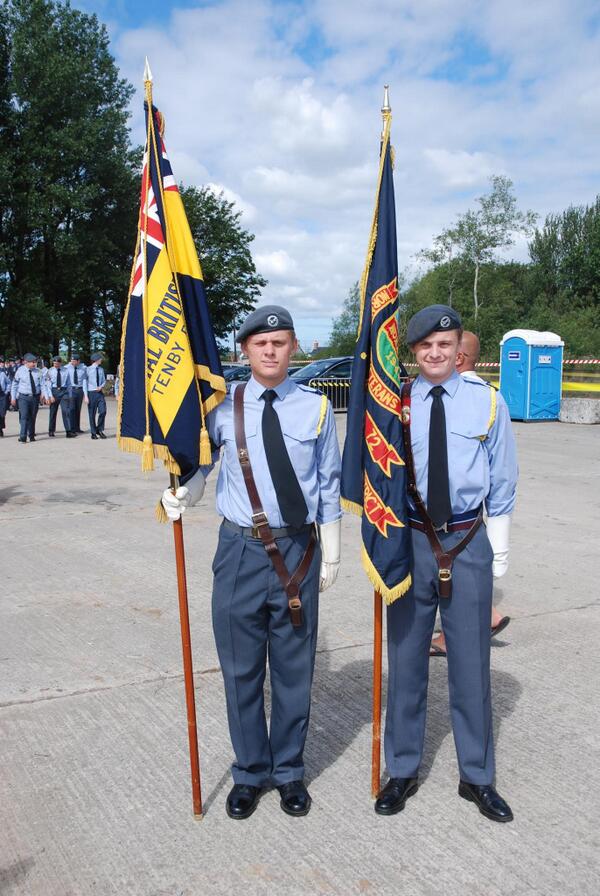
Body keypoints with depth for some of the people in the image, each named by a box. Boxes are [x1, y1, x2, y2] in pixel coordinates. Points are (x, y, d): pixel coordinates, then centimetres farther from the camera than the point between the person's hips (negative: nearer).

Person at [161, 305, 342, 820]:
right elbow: (198, 461, 12)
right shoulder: (223, 408, 0)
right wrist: (183, 495, -9)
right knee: (241, 670, 11)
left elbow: (329, 486, 3)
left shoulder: (316, 407, 0)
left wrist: (330, 555, 4)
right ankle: (250, 772, 32)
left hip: (298, 550, 0)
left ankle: (289, 771, 33)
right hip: (240, 550, 1)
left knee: (294, 668, 12)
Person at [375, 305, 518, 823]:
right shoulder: (395, 403, -1)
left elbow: (502, 481, 4)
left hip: (468, 542, 0)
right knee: (406, 659, 12)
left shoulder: (487, 402, -1)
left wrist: (498, 548, 3)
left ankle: (477, 777, 29)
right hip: (410, 541, 1)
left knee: (471, 662, 10)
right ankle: (402, 771, 30)